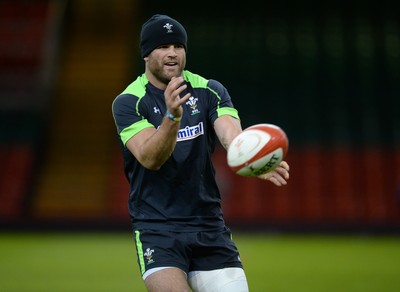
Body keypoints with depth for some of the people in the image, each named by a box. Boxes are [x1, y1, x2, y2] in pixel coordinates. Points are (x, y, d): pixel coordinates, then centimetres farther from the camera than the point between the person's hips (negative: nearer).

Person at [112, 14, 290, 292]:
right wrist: (172, 116, -40)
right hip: (156, 227, -3)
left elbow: (231, 133, -17)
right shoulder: (128, 102, -6)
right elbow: (149, 158, -22)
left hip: (209, 225, 3)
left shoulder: (210, 91, 3)